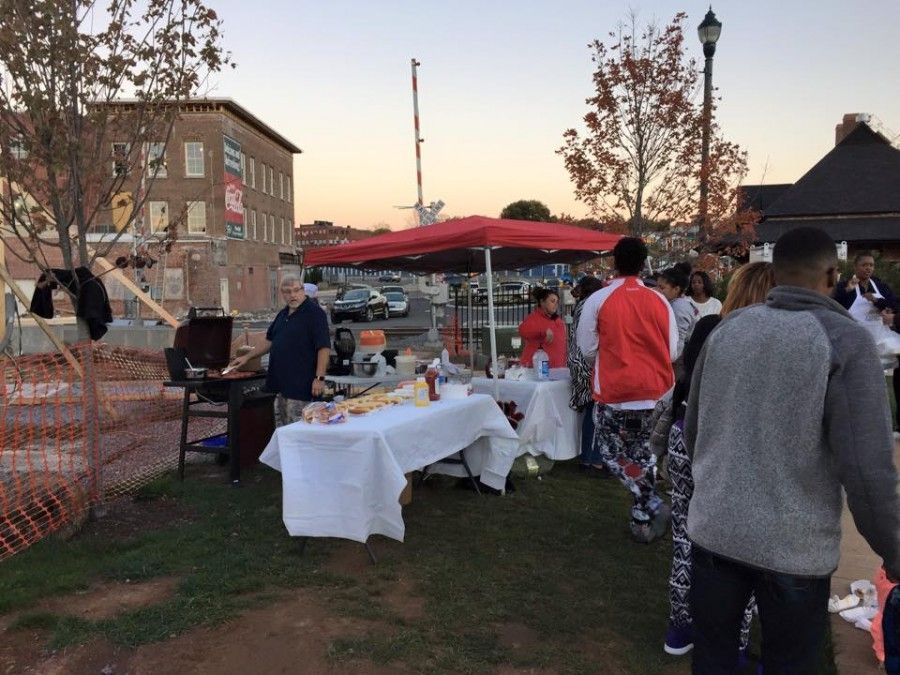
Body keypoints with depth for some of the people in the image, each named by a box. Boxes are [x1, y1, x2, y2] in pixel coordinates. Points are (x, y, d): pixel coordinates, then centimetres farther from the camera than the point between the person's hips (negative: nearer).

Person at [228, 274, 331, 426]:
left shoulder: (315, 313, -11)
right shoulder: (283, 314, 15)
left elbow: (324, 347, -17)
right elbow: (270, 340, 25)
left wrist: (319, 378, -23)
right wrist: (247, 357, 20)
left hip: (300, 385, -8)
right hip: (279, 382, 8)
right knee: (280, 426, 15)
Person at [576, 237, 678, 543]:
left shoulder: (598, 300, -9)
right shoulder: (659, 301, -1)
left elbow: (587, 348, -4)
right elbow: (673, 351, 5)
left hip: (615, 393, -4)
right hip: (656, 393, 4)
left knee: (612, 451, 12)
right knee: (644, 454, 17)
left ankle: (651, 503, -3)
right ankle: (642, 520, 25)